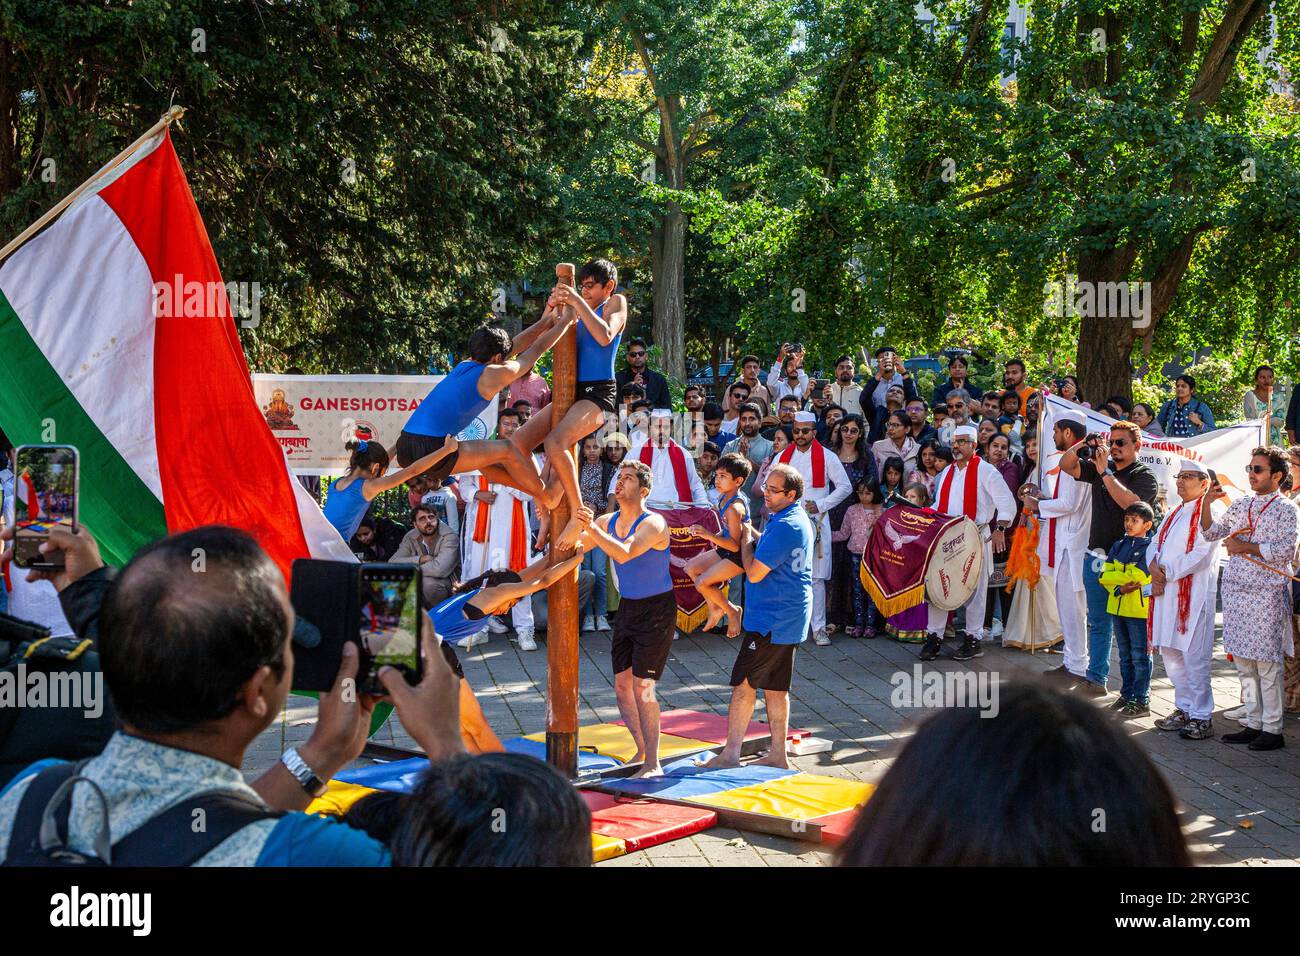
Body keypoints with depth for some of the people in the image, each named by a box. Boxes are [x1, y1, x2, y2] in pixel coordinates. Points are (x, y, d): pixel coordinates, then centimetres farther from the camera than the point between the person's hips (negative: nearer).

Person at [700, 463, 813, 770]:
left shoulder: (784, 526, -21)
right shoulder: (799, 520, 12)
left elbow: (754, 572, -20)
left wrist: (746, 541, -5)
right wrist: (750, 534, 10)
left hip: (771, 620, -10)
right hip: (787, 619, 10)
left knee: (744, 683, -6)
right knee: (775, 686, 14)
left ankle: (730, 754, -3)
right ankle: (778, 755, 19)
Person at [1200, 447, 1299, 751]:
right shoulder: (1240, 506, 14)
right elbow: (1211, 533, 14)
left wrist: (1247, 547, -14)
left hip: (1267, 595, -6)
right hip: (1236, 592, 6)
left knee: (1267, 664, -4)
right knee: (1243, 663, 9)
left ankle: (1273, 729, 2)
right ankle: (1254, 724, 17)